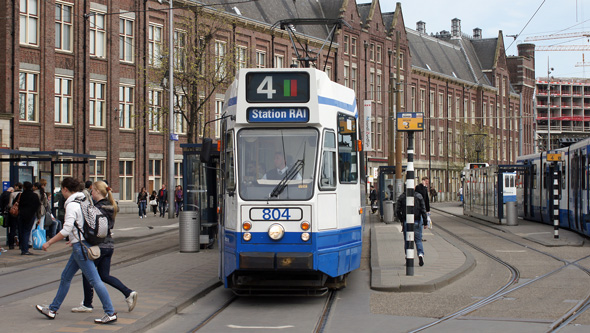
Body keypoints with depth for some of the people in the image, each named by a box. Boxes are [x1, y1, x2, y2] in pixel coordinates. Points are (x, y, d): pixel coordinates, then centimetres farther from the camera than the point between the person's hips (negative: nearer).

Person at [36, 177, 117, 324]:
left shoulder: (72, 205, -16)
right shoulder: (84, 201, 12)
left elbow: (66, 230, -22)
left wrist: (49, 243, -13)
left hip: (80, 246, -10)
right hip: (82, 245, 10)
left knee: (94, 280, -9)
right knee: (66, 277, 17)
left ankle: (110, 313, -8)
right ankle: (52, 309, 27)